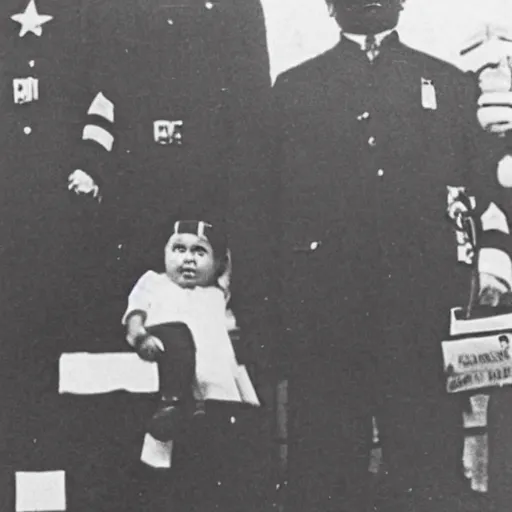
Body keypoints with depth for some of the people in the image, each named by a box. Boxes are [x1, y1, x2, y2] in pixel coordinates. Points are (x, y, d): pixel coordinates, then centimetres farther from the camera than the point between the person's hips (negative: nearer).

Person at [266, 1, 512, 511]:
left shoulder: (450, 83, 16)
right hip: (322, 310, 0)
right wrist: (271, 301, 6)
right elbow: (271, 198, 11)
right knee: (323, 467, 5)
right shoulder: (292, 88, 15)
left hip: (425, 304, 0)